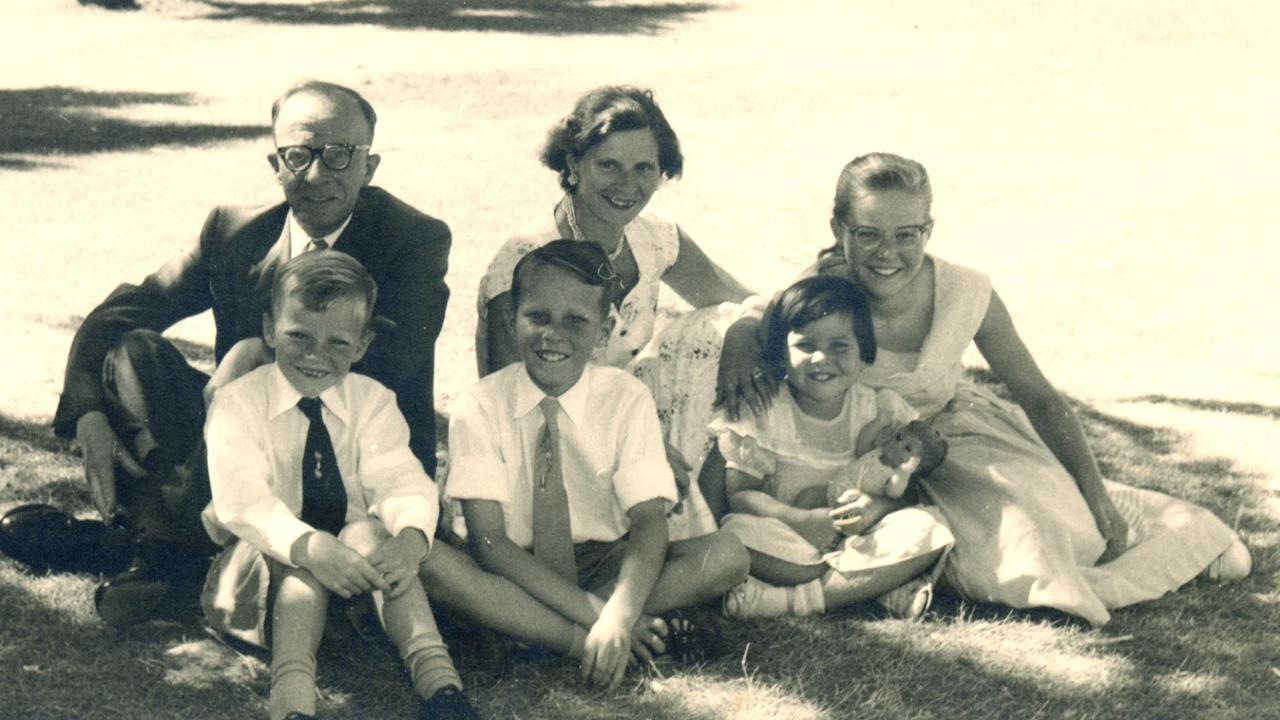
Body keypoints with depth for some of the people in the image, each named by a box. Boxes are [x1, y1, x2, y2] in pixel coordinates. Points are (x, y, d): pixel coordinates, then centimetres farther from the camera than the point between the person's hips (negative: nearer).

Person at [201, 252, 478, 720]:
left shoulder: (372, 402, 4)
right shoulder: (237, 403, -6)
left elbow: (398, 479, -12)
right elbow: (239, 496, -22)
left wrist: (411, 535, -37)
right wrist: (309, 547, -41)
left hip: (354, 560, 2)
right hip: (264, 556, -2)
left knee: (369, 534, -30)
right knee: (303, 560, -34)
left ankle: (438, 681, -46)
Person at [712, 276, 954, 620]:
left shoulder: (881, 412, 4)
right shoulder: (762, 415, -2)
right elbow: (738, 492, -9)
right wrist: (799, 519, -26)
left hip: (861, 538, 2)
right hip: (790, 538, -2)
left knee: (926, 527, -24)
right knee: (740, 532, -33)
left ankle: (795, 600, -31)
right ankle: (887, 587, -28)